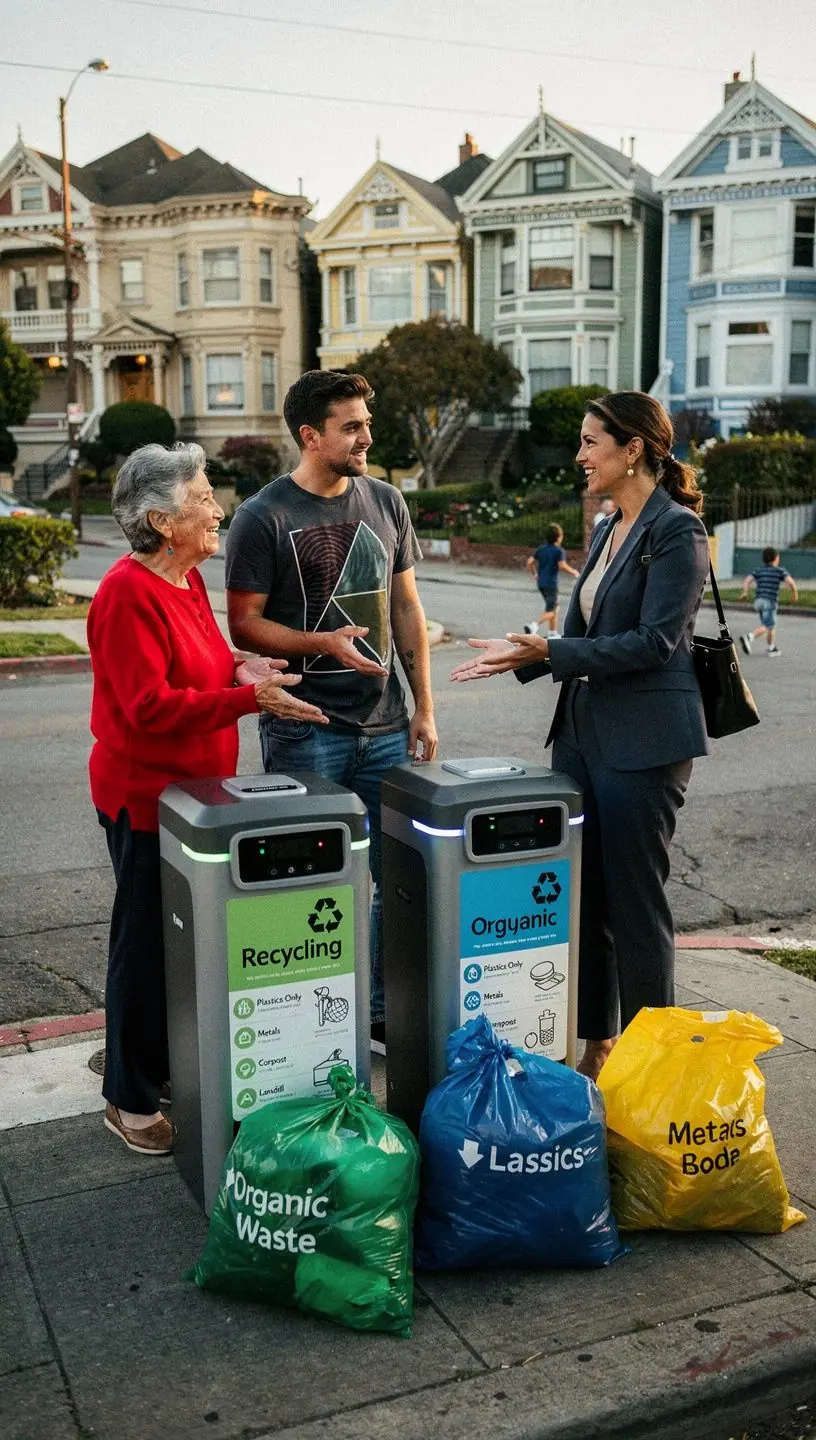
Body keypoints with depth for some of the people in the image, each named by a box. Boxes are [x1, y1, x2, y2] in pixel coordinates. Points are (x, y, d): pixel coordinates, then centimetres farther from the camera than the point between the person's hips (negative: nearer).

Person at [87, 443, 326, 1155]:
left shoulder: (188, 579, 9)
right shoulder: (128, 592, -19)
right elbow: (150, 706, -23)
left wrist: (239, 666, 1)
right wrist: (249, 698, -26)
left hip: (196, 785, 9)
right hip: (146, 794, -9)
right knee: (146, 941, 3)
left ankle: (172, 1067, 32)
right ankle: (130, 1100, 19)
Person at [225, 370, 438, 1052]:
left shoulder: (386, 501, 9)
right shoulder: (263, 517, -6)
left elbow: (407, 608, 12)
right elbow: (244, 624, -6)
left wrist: (424, 707, 9)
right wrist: (323, 643, -21)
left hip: (385, 725, 5)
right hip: (305, 732, -5)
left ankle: (385, 1014, 24)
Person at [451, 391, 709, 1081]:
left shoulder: (678, 531, -11)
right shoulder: (607, 532, 15)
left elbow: (653, 641, -18)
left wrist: (549, 650, -21)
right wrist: (523, 654, 6)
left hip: (645, 740, -9)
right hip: (585, 731, 9)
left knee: (635, 902, 0)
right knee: (582, 893, 12)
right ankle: (597, 1044, 26)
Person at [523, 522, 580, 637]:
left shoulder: (541, 549, 8)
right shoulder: (559, 551, -10)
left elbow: (530, 562, 4)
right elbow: (562, 565, -22)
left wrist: (535, 574, 18)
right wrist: (574, 572, -7)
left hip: (541, 583, 7)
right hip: (551, 584, -7)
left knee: (555, 606, 21)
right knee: (550, 611, -4)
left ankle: (553, 632, 22)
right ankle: (533, 626, -24)